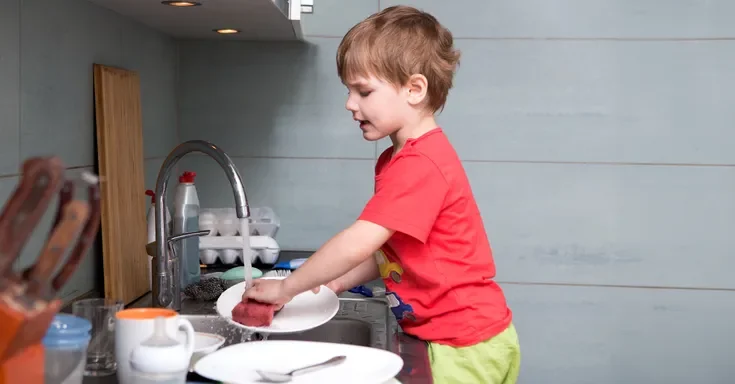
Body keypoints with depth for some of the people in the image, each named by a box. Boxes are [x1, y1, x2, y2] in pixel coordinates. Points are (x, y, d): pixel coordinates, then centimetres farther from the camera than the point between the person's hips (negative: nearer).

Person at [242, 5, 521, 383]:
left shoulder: (419, 165, -23)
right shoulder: (395, 160, 9)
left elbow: (358, 244, -27)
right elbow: (388, 250, 12)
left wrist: (286, 288, -17)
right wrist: (339, 282, -1)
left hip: (464, 344, -9)